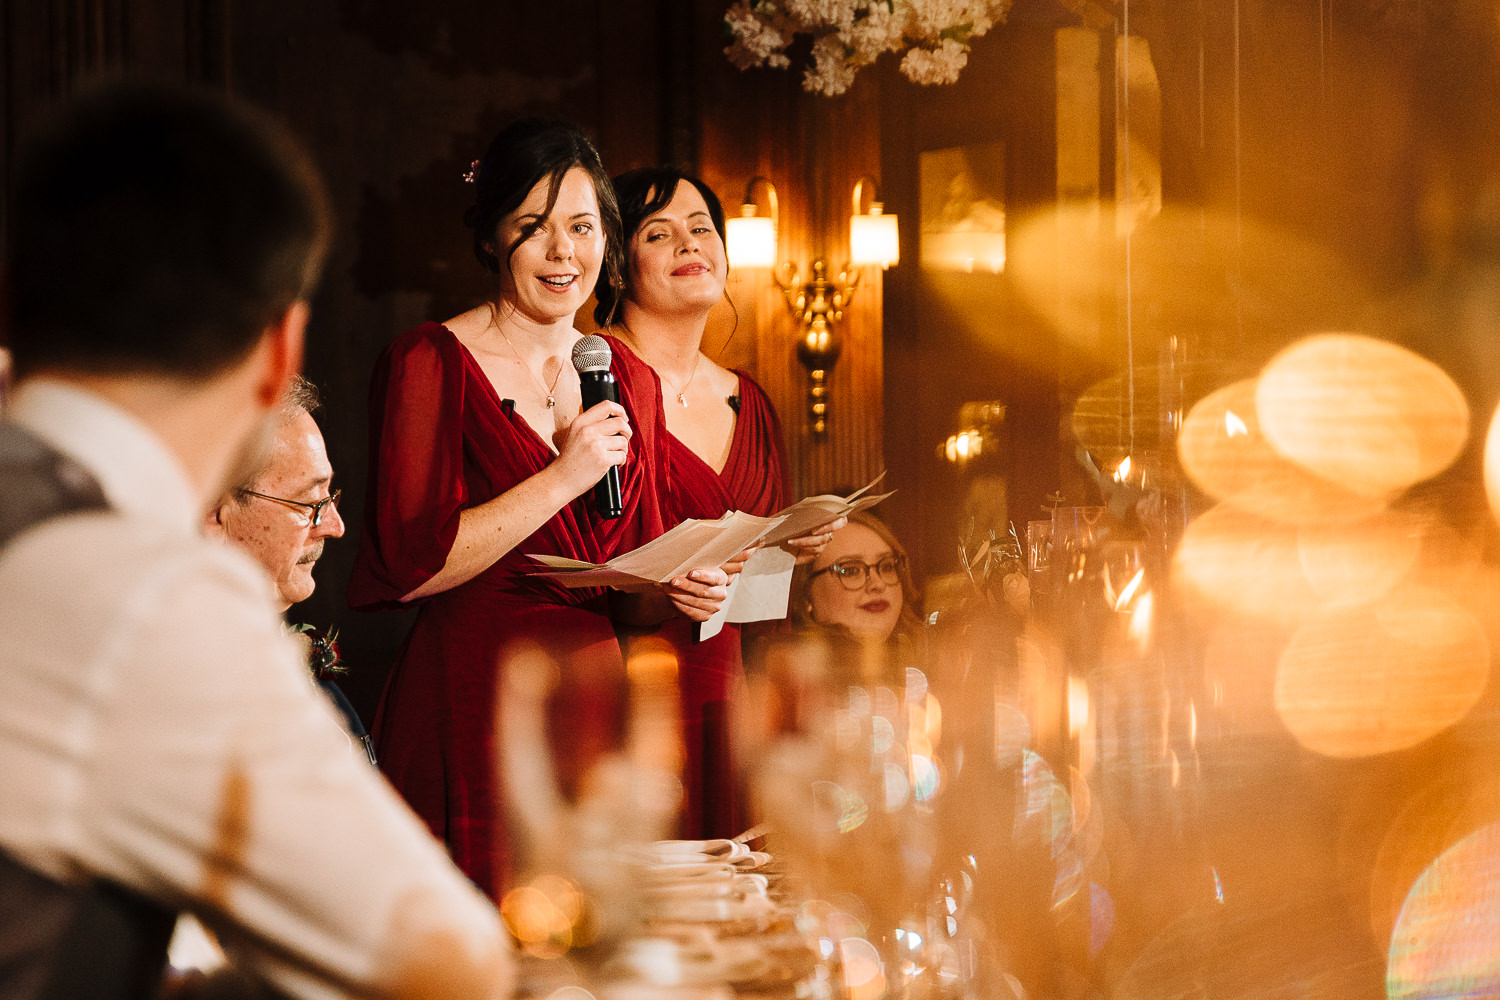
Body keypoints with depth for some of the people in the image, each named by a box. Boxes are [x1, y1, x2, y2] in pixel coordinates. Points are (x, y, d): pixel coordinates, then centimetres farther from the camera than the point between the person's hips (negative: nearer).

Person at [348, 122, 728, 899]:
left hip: (596, 705, 5)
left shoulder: (625, 384, 14)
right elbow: (411, 565, -14)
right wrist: (563, 478, -15)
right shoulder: (432, 362, -5)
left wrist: (677, 593, -1)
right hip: (474, 713, -5)